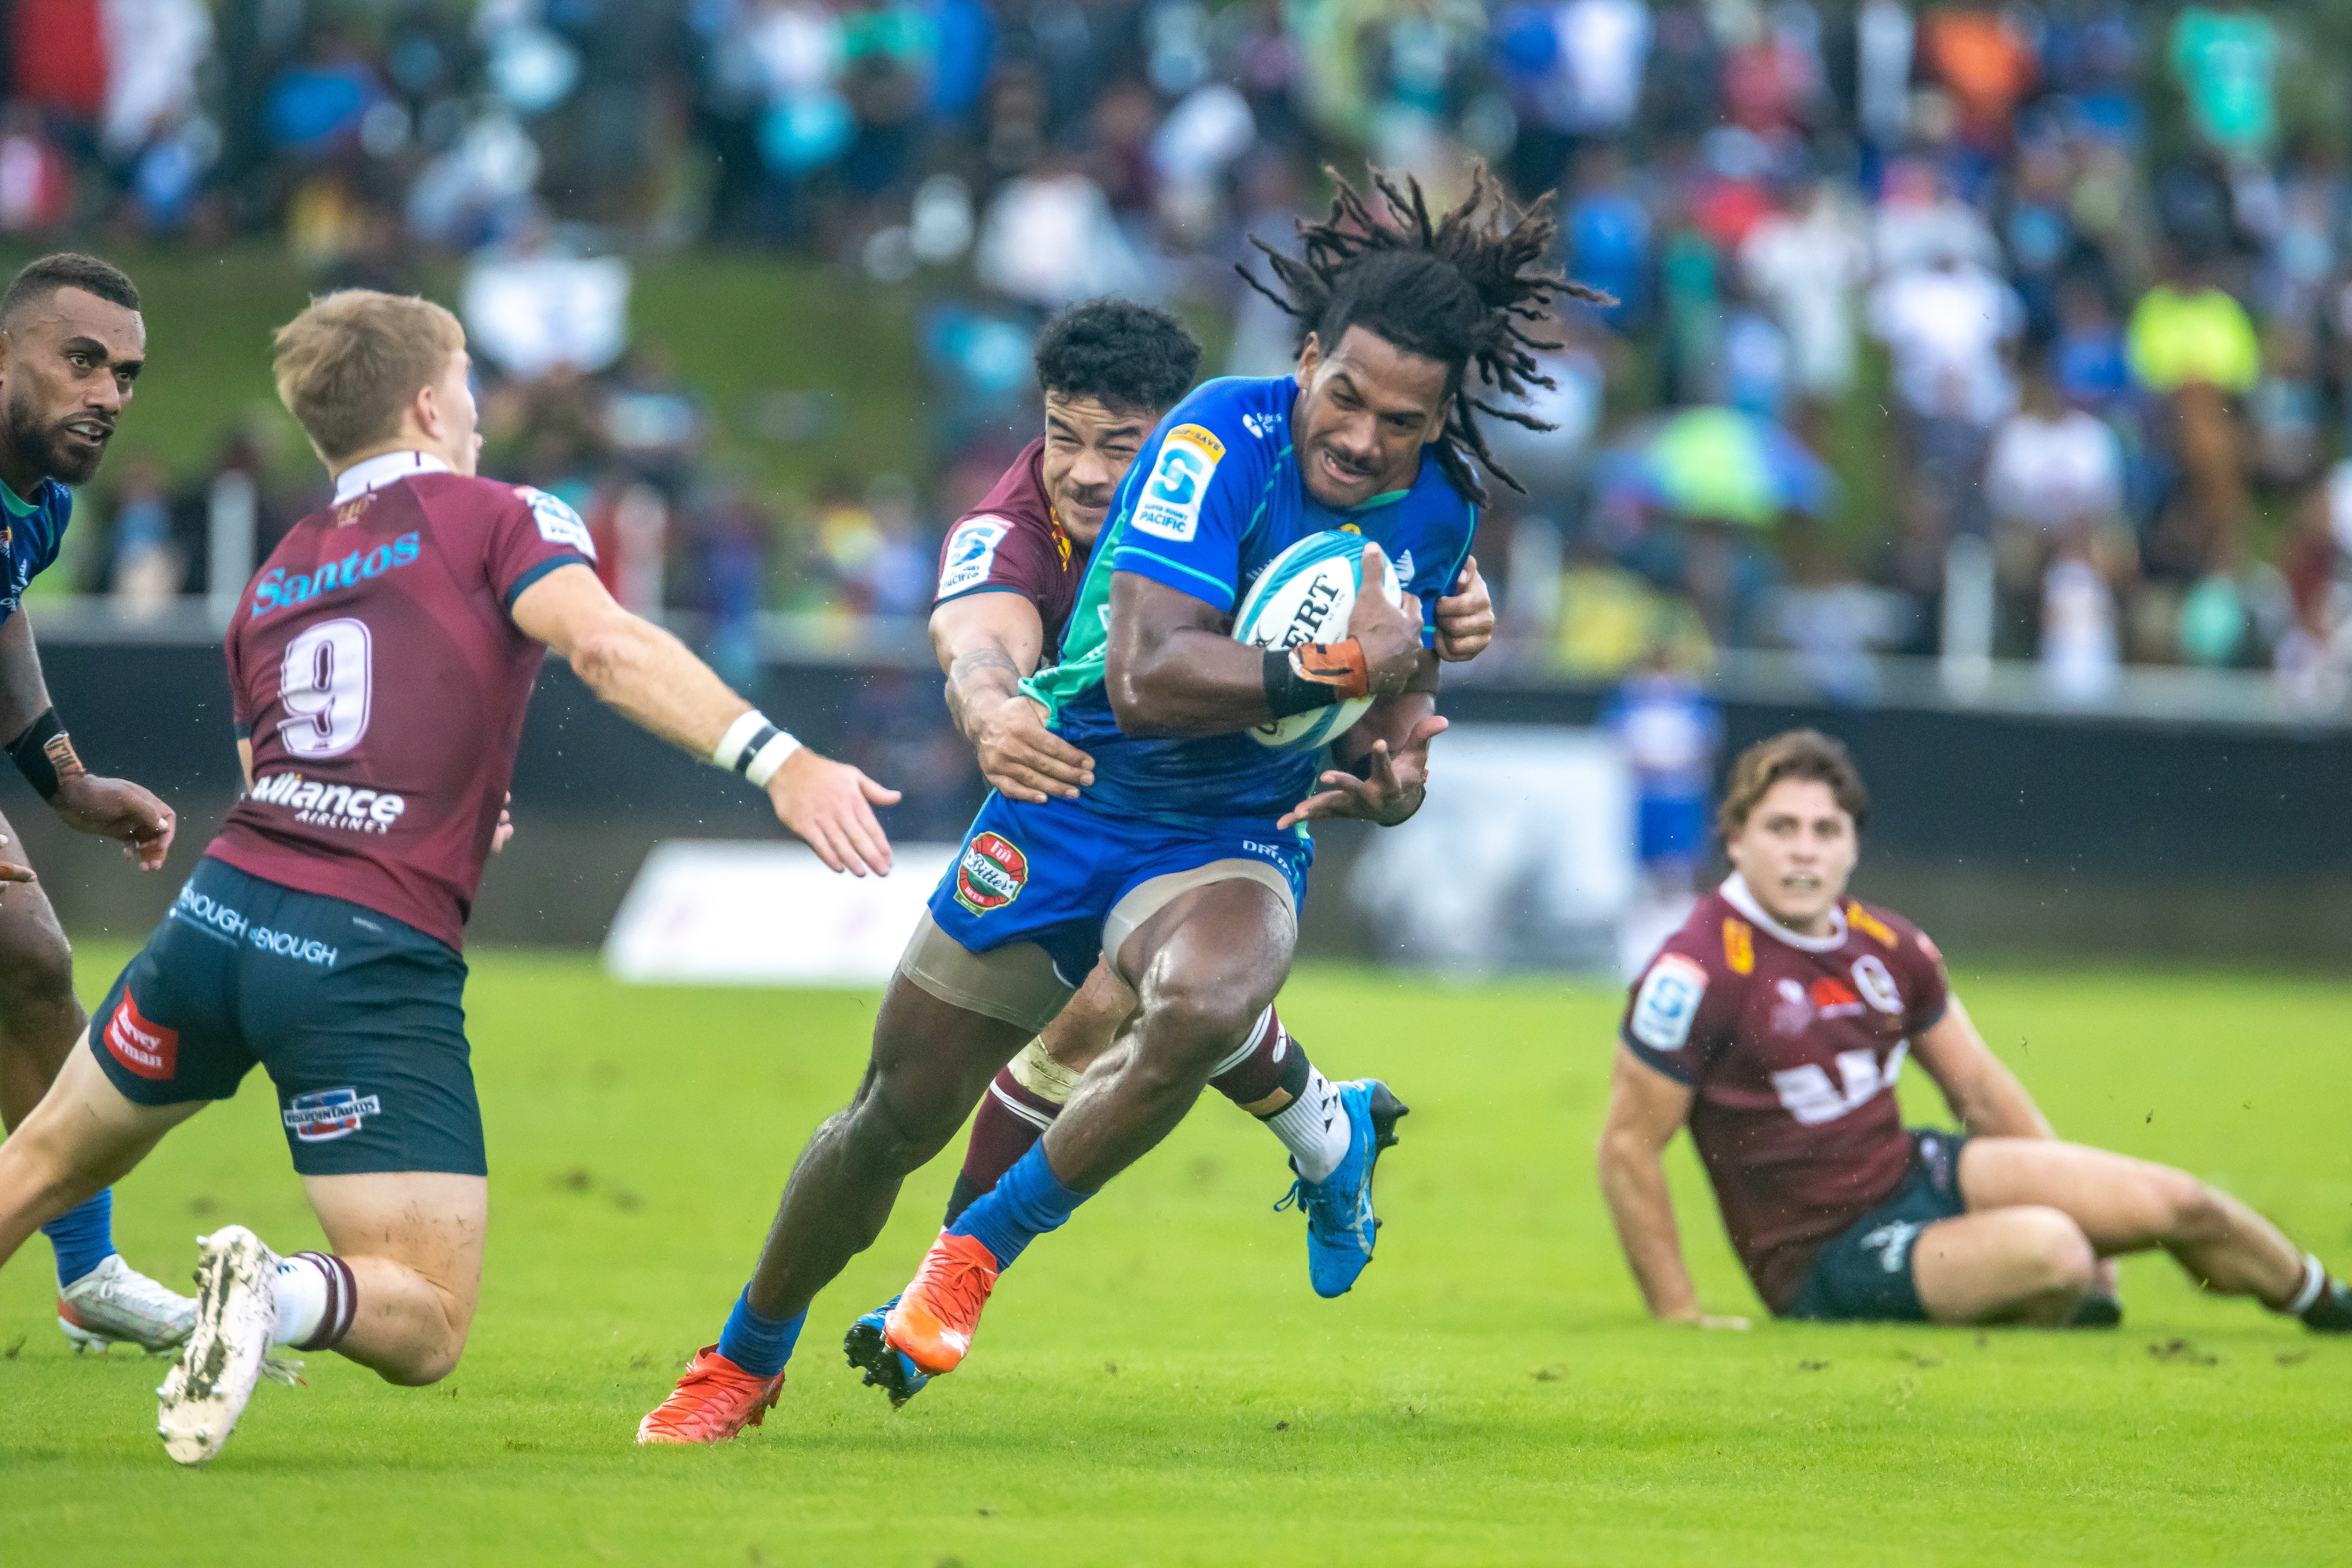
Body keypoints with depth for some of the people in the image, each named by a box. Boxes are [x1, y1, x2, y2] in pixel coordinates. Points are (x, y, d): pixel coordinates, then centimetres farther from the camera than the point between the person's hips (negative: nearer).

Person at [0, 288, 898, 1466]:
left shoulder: (271, 583, 22)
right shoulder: (498, 520, 6)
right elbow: (603, 643, -14)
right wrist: (777, 762, -22)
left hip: (223, 909, 5)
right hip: (376, 966, -5)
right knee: (426, 1330, -1)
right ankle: (279, 1296, -32)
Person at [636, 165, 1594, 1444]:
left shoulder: (1438, 509, -5)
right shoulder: (1225, 439, -23)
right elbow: (1145, 678, -32)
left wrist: (1391, 771, -8)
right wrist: (1336, 668, -35)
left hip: (1234, 843, 2)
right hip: (1068, 807, -2)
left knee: (1202, 1004, -35)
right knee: (896, 1118, 7)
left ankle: (981, 1248, -13)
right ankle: (745, 1362, 35)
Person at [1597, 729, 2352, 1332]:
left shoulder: (1888, 945, 1)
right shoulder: (1698, 972, -21)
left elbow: (1980, 1090, 14)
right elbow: (1628, 1147, -17)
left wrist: (2076, 1201, 13)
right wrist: (1680, 1317, -17)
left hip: (1916, 1174, 7)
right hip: (1827, 1261, -7)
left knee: (2178, 1204, 1)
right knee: (2046, 1250, -32)